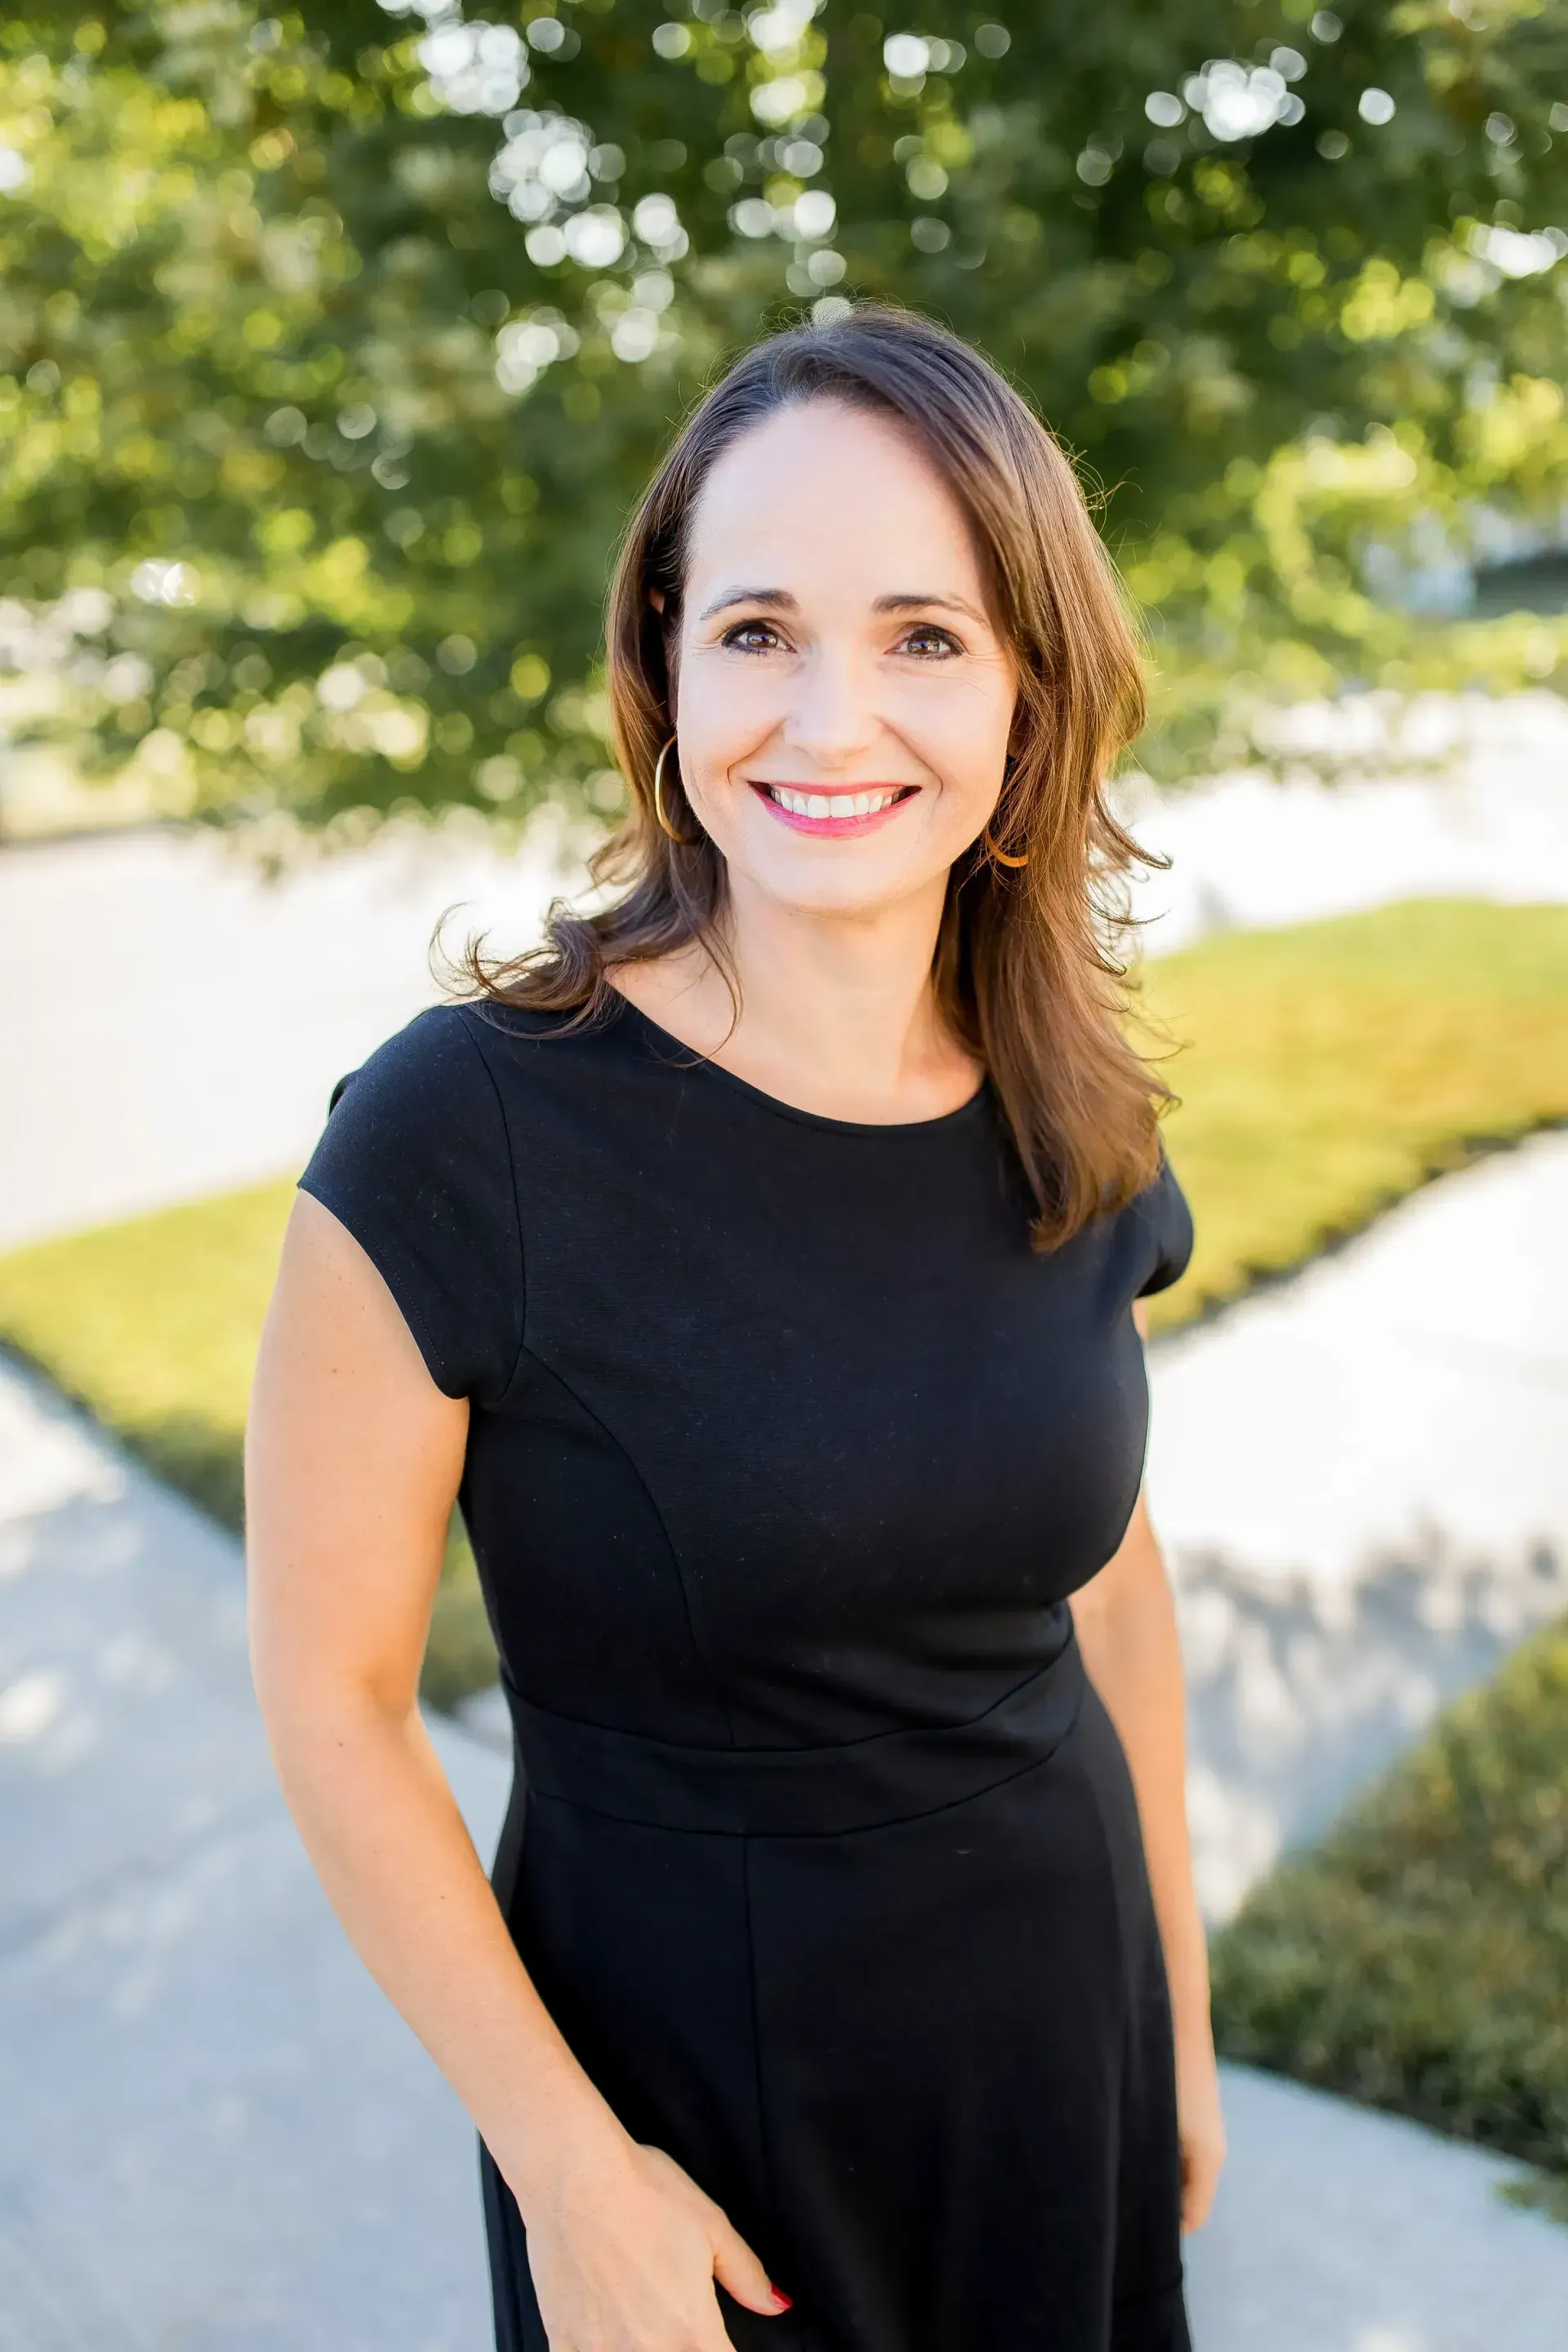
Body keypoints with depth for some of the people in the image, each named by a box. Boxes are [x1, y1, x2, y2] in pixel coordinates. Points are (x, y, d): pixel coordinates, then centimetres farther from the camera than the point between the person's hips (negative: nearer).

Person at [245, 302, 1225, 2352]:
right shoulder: (461, 1134, -23)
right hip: (682, 2054, -4)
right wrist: (572, 2169, -13)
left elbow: (1109, 1571, 4)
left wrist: (1182, 2017, 12)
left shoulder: (1073, 1133, -8)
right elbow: (330, 1693, -16)